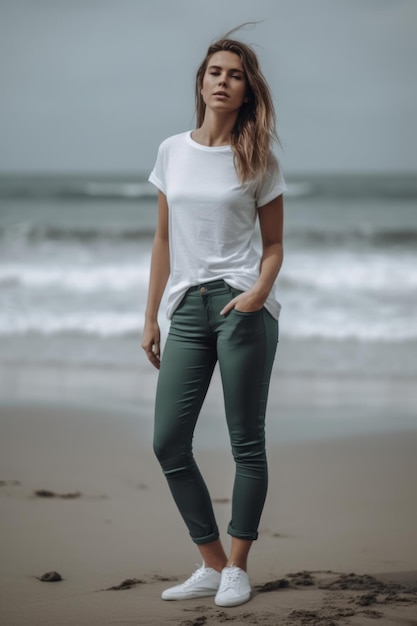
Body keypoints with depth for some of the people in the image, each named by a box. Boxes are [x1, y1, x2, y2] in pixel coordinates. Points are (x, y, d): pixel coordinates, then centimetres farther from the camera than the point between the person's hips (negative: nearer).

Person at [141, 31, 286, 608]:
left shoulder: (259, 159, 3)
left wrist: (260, 290, -16)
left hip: (240, 304, -4)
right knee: (168, 442, 0)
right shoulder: (173, 151, 12)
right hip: (188, 306, 4)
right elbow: (163, 241, 15)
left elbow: (273, 243, 5)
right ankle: (212, 565, 12)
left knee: (246, 441, -1)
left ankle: (237, 569, 9)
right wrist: (150, 318, 13)